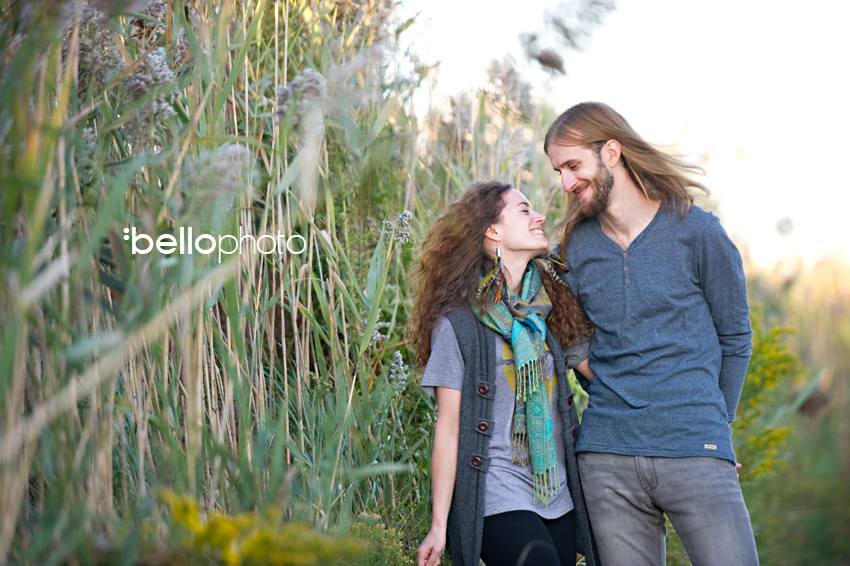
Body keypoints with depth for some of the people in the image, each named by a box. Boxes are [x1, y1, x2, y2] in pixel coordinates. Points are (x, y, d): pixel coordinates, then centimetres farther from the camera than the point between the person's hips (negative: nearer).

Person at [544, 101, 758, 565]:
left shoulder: (696, 230, 1)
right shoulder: (573, 249, 9)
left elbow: (735, 339, 8)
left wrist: (710, 425, 10)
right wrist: (614, 405, 10)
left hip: (694, 455, -2)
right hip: (606, 458, 3)